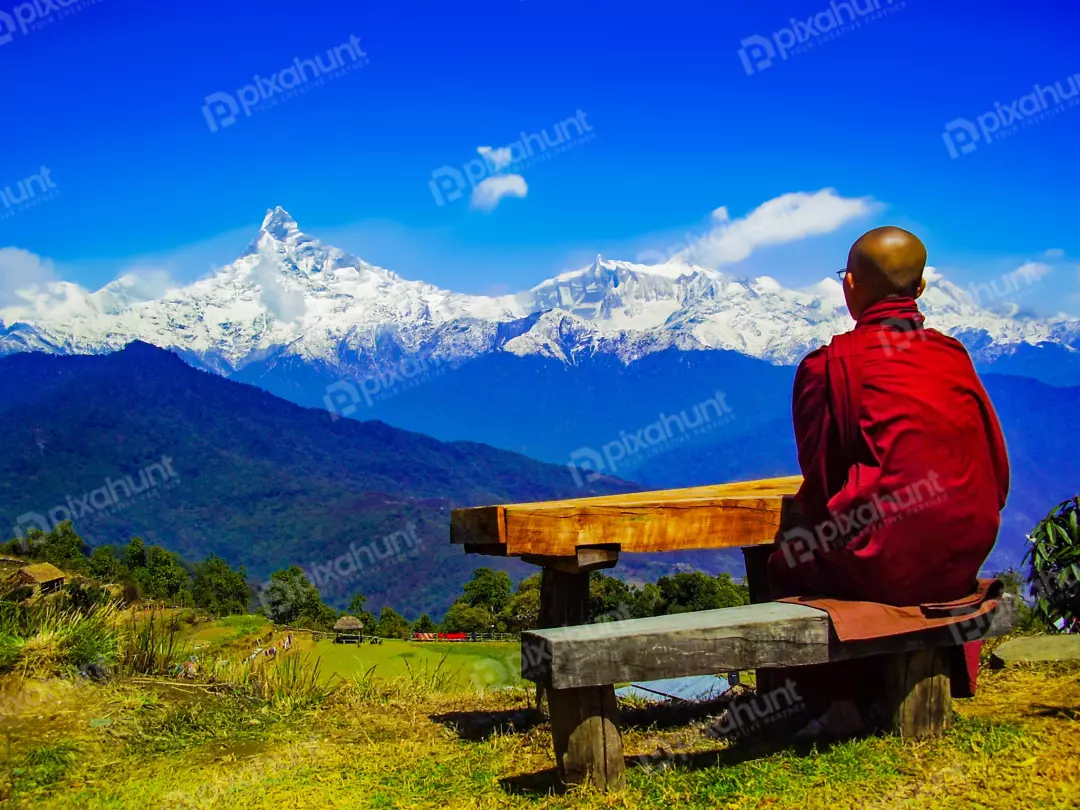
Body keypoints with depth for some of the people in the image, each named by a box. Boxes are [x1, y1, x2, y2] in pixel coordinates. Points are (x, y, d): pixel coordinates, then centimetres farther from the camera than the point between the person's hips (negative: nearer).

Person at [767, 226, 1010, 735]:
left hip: (885, 562, -5)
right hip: (965, 558, 6)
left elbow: (821, 478, -2)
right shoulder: (954, 355, 6)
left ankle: (847, 699, 24)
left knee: (785, 565, 21)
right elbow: (996, 470, 9)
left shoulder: (827, 365, -8)